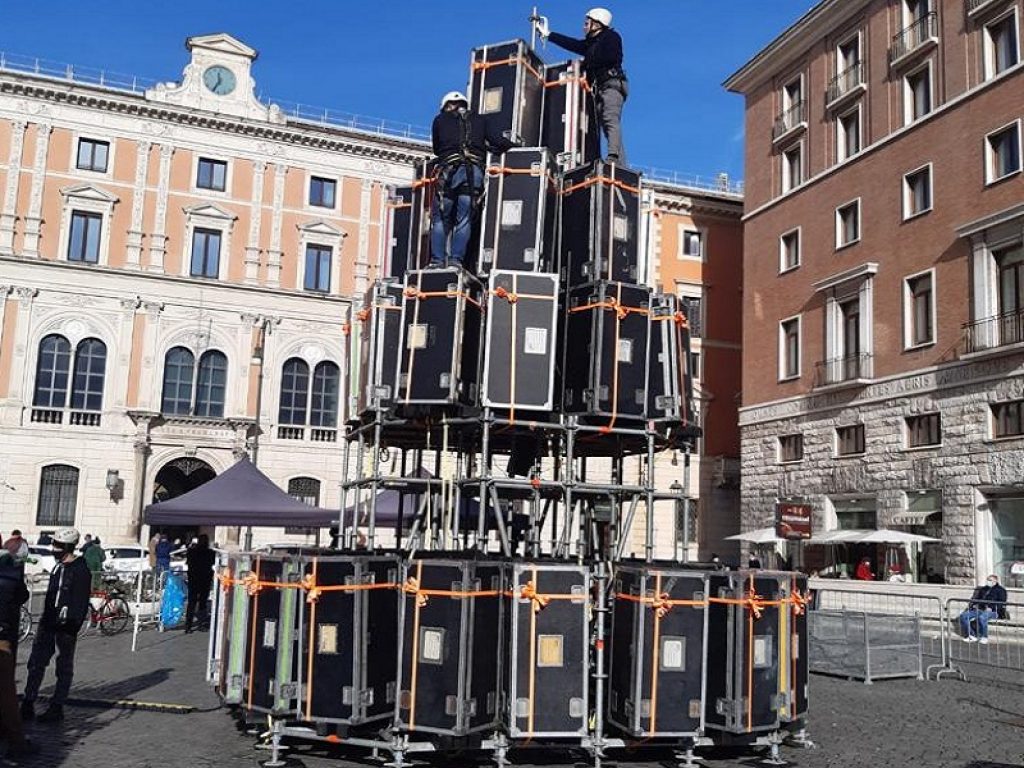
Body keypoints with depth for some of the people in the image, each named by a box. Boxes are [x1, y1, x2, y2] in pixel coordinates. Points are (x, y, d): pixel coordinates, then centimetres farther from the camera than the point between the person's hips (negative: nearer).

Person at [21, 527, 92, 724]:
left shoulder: (80, 570, -13)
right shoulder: (59, 567, 14)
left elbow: (81, 603, -16)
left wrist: (72, 625, -19)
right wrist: (45, 619, 20)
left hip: (65, 626, -8)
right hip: (48, 623, 9)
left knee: (64, 669, 3)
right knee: (35, 663, 8)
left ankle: (56, 708, 10)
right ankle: (27, 705, 15)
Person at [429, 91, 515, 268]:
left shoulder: (440, 120, 20)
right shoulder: (479, 120, 22)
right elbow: (500, 143, 12)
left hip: (449, 171, -1)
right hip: (474, 172, 1)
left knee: (440, 220, 6)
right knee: (464, 221, 2)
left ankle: (437, 260, -3)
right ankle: (456, 259, -8)